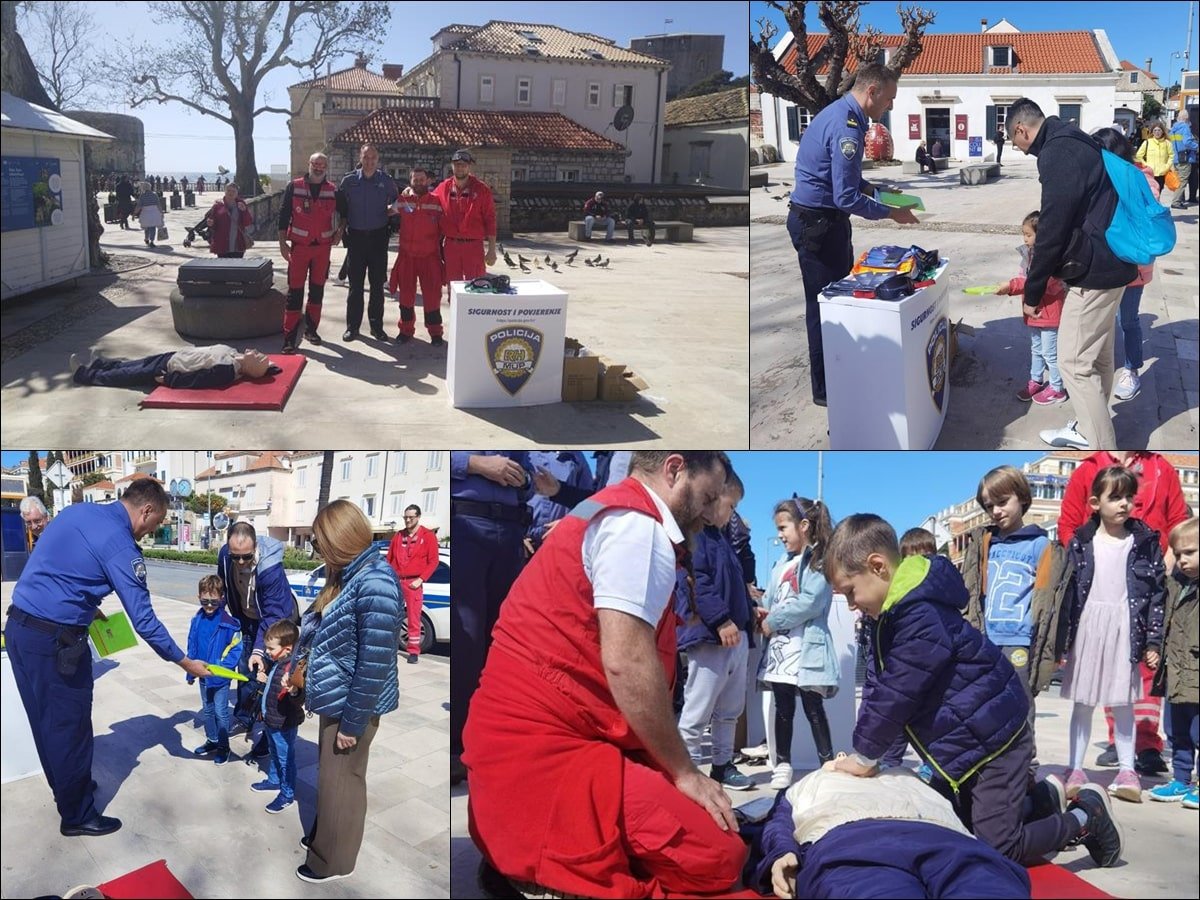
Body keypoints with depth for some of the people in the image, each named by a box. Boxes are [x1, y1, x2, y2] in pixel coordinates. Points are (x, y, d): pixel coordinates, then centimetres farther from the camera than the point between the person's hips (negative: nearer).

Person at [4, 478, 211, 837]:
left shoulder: (77, 511, 8)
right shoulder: (121, 546, -15)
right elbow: (143, 619, -13)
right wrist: (184, 662, -4)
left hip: (19, 625, 9)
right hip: (55, 640, -9)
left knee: (47, 721, 21)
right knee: (70, 726, 5)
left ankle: (69, 787, 38)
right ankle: (77, 815, 17)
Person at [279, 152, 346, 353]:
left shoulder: (334, 191, 4)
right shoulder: (294, 187, -1)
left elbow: (344, 212, 20)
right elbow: (283, 215, -1)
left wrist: (340, 231, 6)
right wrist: (282, 243, -5)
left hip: (323, 247, 3)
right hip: (299, 246, -2)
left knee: (317, 289, 10)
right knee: (295, 291, -5)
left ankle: (311, 329, 23)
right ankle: (290, 336, -4)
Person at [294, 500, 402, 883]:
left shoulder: (374, 585, -27)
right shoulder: (351, 576, 4)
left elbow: (375, 664, -26)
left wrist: (353, 722, -21)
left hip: (351, 707, -9)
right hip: (334, 701, 9)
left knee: (340, 783, 9)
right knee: (330, 777, 23)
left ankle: (333, 861, 26)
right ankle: (324, 837, 42)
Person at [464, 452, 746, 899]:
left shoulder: (611, 515, 22)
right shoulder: (639, 524, -11)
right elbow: (625, 662, -20)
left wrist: (675, 768, 17)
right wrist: (685, 772, -9)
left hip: (531, 739, 11)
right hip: (541, 751, -11)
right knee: (715, 855, -14)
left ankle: (526, 856, 6)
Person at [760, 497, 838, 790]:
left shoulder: (820, 561, -8)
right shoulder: (781, 566, 17)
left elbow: (810, 603, -17)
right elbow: (768, 602, 17)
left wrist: (772, 622, -12)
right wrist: (762, 614, -5)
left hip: (807, 646, -7)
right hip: (780, 647, 7)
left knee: (813, 709, -1)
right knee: (783, 709, 10)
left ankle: (828, 765, 7)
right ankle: (783, 764, 17)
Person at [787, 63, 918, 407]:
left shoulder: (841, 112, 10)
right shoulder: (846, 128, -23)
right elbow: (846, 198, -25)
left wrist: (876, 190, 11)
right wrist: (889, 213, -14)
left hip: (824, 220, 10)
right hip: (818, 223, -10)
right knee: (824, 305, -1)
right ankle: (825, 389, 10)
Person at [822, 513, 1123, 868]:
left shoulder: (921, 616, -29)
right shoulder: (896, 614, 5)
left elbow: (895, 694, -25)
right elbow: (877, 684, 5)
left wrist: (864, 755, -13)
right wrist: (861, 751, -2)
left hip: (995, 738, -10)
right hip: (962, 742, 10)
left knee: (996, 846, -10)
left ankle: (1087, 813, 12)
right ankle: (1044, 796, 27)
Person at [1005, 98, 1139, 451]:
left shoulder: (1057, 155, -19)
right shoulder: (1073, 144, 13)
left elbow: (1052, 230, -19)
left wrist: (1032, 292, -9)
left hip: (1095, 270, -10)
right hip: (1110, 263, 10)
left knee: (1074, 362, -4)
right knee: (1096, 356, 19)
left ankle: (1104, 455, 2)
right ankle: (1087, 428, 32)